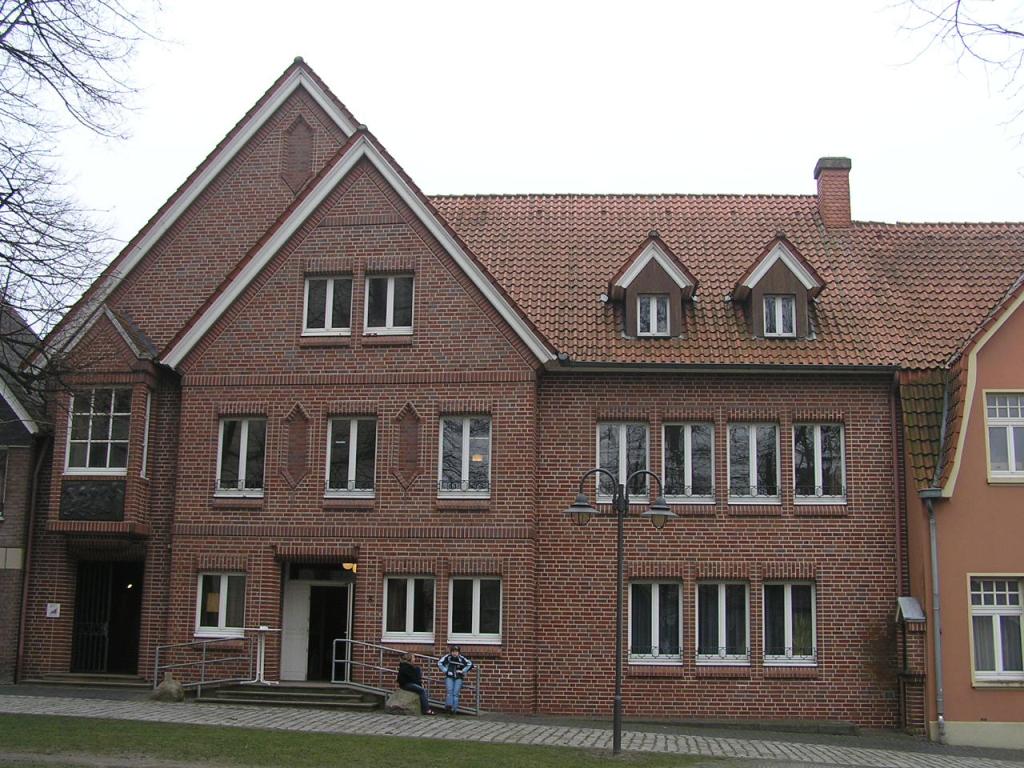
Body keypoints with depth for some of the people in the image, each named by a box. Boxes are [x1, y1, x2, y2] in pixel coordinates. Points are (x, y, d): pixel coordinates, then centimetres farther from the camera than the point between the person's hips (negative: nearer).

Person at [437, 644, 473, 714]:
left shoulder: (461, 658, -6)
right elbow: (439, 663, -2)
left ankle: (454, 709, -10)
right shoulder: (447, 657, -5)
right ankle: (448, 706, -25)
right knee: (449, 690, -21)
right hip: (449, 677, 0)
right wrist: (445, 670, -6)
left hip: (458, 678, 0)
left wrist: (463, 671, -7)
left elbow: (470, 664, -6)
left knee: (456, 693, -10)